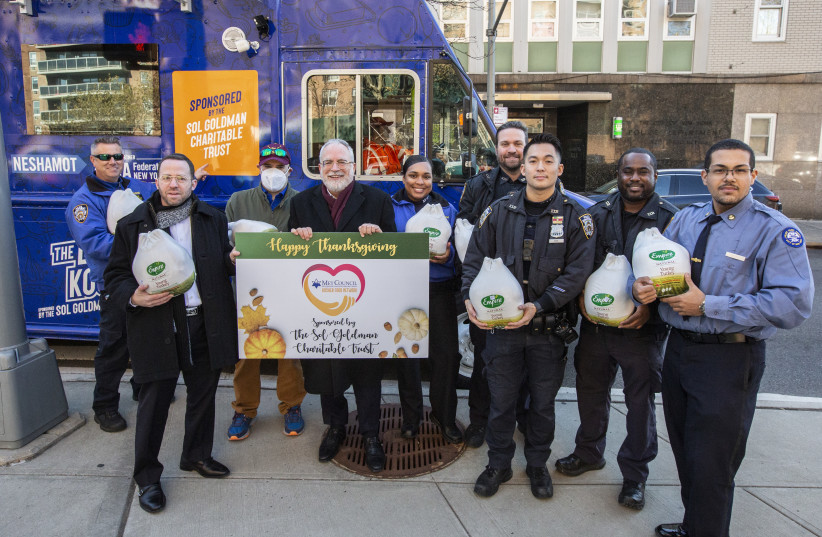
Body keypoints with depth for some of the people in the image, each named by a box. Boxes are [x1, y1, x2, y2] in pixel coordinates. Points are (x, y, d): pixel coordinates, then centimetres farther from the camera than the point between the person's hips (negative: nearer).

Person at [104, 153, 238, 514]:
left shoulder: (214, 220, 7)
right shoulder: (132, 225, 0)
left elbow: (224, 265, 15)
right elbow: (115, 276, 2)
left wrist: (233, 260, -8)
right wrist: (133, 297, -17)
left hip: (204, 324, 3)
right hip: (156, 327, -3)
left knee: (203, 394, 16)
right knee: (155, 400, 4)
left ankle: (197, 456, 39)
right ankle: (147, 476, 23)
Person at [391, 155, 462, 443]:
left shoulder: (447, 209, 10)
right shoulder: (391, 207, 4)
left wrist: (448, 255, -14)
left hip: (439, 289, 1)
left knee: (447, 353, 0)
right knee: (406, 353, 8)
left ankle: (444, 415, 20)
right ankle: (411, 416, 26)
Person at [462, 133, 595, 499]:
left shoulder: (576, 218, -2)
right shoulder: (499, 212, 2)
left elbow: (576, 273, -9)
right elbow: (474, 259, 5)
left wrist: (538, 306, -19)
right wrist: (470, 297, -11)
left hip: (549, 328, 0)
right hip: (500, 323, 1)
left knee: (543, 402, 14)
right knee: (501, 399, 10)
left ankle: (537, 464, 37)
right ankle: (498, 464, 31)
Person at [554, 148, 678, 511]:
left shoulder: (669, 219, -5)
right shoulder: (598, 214, 4)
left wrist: (651, 307, -18)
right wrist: (582, 297, -7)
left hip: (642, 328, -3)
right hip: (596, 324, 3)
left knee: (640, 402, 8)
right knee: (591, 390, 17)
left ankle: (634, 474, 27)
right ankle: (589, 453, 40)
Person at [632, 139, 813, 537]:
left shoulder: (776, 231, -10)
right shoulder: (685, 219, 8)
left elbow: (793, 304, -20)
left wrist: (707, 305, -22)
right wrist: (641, 285, -12)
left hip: (730, 359, -6)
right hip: (679, 350, 6)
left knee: (711, 463, 4)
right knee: (683, 450, 20)